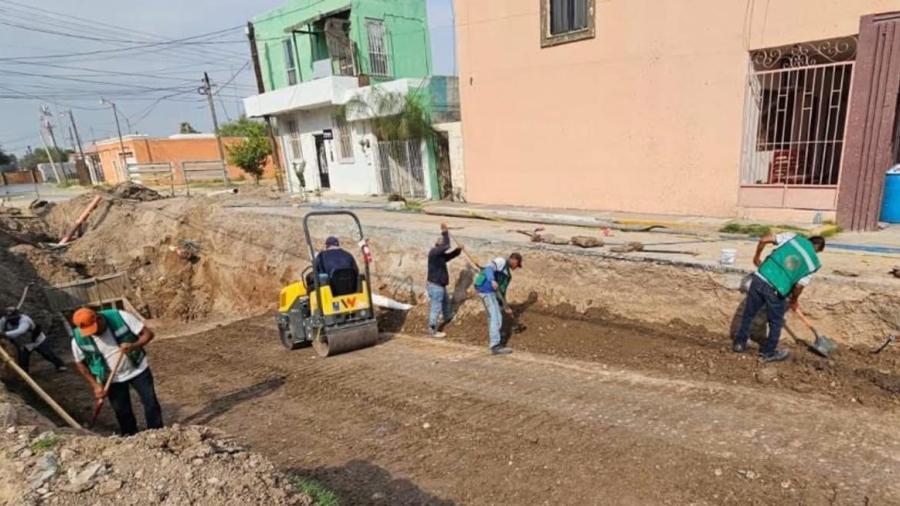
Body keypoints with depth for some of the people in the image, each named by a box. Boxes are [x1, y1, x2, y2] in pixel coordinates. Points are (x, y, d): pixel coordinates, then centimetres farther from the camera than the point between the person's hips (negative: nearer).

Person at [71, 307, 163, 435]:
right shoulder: (79, 339, -17)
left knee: (151, 403, 4)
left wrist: (134, 345, -37)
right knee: (122, 412, 10)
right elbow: (80, 363, 0)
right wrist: (95, 385, -6)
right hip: (112, 380, 1)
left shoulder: (120, 317, -23)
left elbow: (148, 333, -17)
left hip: (138, 369, -1)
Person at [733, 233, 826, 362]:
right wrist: (794, 301, 23)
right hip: (776, 290, -3)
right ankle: (768, 352, 31)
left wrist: (757, 256, 21)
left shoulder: (792, 236, 9)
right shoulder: (812, 262, 5)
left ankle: (739, 343, 33)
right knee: (776, 323, 19)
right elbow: (799, 286, 4)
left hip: (759, 278, 3)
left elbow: (764, 240, 4)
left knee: (749, 313, 20)